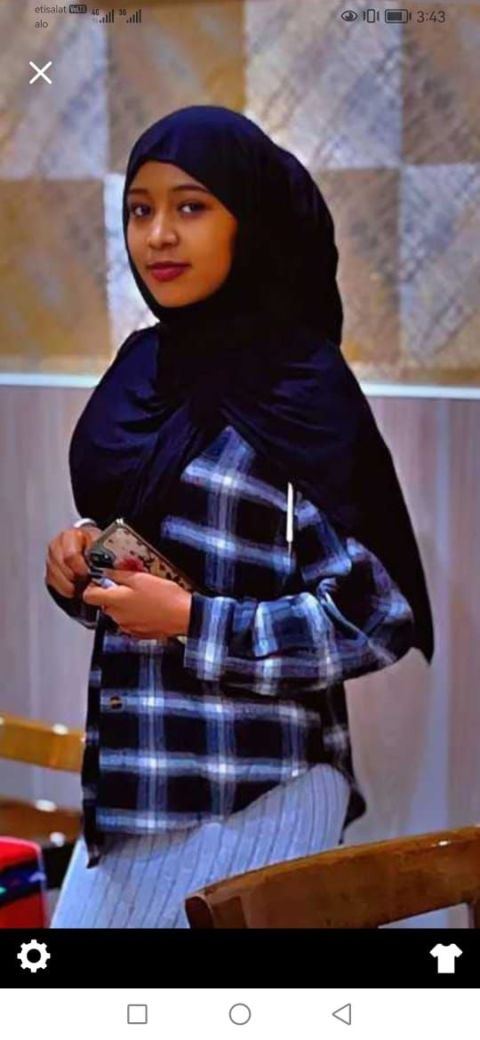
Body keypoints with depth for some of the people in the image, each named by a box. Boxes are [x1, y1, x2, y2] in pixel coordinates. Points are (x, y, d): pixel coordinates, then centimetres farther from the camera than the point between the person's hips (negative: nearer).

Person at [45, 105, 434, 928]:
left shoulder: (304, 392, -13)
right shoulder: (145, 368, 7)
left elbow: (380, 619, -14)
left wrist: (192, 623, -19)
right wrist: (78, 563, -3)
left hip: (251, 789, -6)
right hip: (133, 772, 6)